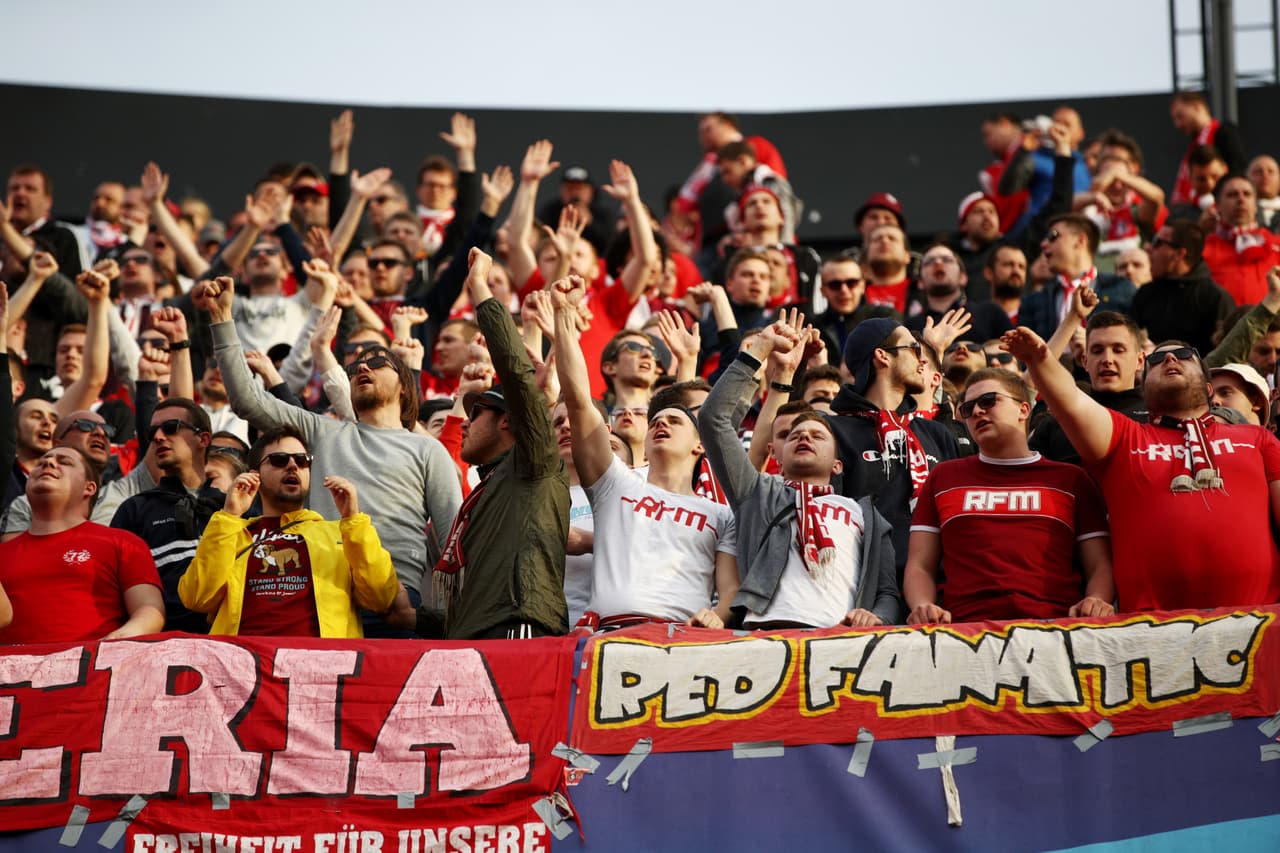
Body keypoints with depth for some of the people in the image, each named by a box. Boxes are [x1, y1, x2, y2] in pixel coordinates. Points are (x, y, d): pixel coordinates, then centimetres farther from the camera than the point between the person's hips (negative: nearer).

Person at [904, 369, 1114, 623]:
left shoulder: (1070, 480, 20)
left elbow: (1099, 567, 16)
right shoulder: (943, 478, 23)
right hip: (967, 628, 1)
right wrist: (922, 607, -4)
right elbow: (920, 567, 18)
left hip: (1053, 628, 0)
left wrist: (1096, 602, -7)